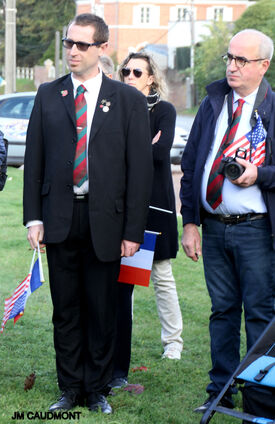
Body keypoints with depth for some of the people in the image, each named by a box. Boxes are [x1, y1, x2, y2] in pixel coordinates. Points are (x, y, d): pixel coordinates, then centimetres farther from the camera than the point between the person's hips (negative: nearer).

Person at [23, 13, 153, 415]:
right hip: (60, 217, 2)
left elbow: (140, 168, -1)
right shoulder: (48, 95, 7)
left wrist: (133, 230, -6)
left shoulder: (128, 100, 1)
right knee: (65, 309, 8)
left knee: (102, 310, 6)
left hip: (105, 221, -2)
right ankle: (70, 389, 19)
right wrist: (33, 216, 0)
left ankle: (98, 391, 19)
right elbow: (34, 159, 8)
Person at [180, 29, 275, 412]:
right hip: (213, 226, 4)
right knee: (222, 310, 12)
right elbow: (190, 165, 10)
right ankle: (221, 391, 20)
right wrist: (190, 222, 4)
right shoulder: (212, 105, 10)